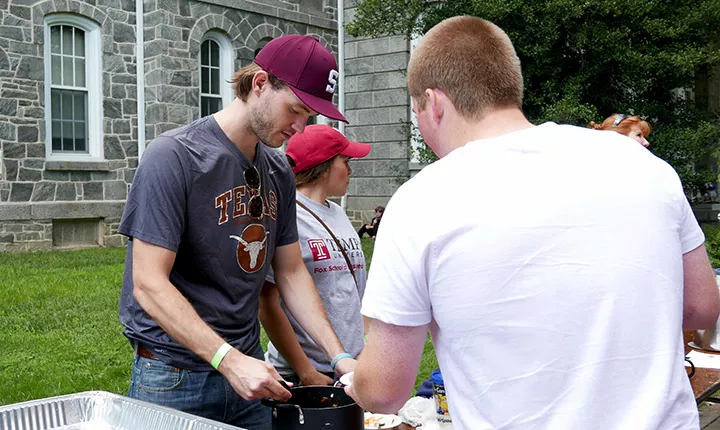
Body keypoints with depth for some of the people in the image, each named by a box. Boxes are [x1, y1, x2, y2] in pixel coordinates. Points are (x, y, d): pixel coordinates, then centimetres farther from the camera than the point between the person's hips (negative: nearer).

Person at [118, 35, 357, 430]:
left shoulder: (279, 172, 5)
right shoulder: (174, 157, -16)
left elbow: (291, 272, 10)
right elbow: (149, 284, -20)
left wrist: (338, 355, 0)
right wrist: (228, 360, -28)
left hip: (246, 367, 6)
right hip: (175, 378, -6)